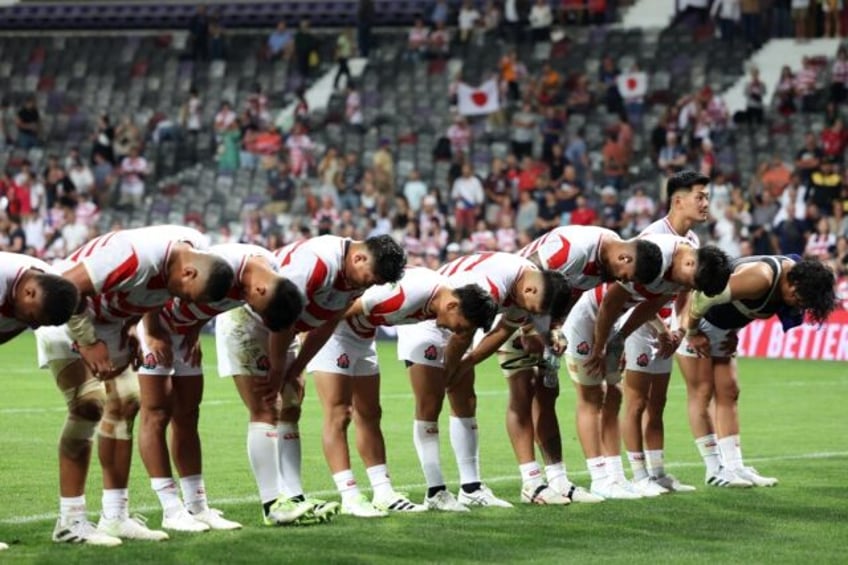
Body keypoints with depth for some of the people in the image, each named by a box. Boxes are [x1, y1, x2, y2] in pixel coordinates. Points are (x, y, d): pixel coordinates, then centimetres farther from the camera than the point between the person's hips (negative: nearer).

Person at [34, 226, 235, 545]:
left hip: (111, 323, 9)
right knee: (89, 405, -17)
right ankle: (70, 522, -13)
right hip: (66, 317, -9)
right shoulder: (139, 256, -37)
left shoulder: (198, 249, -10)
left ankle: (115, 516, 12)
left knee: (124, 405, 5)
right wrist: (88, 343, -25)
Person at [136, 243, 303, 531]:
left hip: (185, 328, 8)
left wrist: (195, 333, 5)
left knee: (187, 418, 8)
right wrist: (153, 335, -19)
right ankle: (172, 511, -8)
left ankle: (197, 507, 10)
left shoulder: (270, 267, -10)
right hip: (153, 321, -8)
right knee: (157, 413, -7)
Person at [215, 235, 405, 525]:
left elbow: (326, 325, 4)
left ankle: (293, 497, 7)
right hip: (245, 319, -9)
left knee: (289, 412, 6)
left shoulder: (357, 275, -5)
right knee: (265, 412, -12)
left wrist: (293, 372, 0)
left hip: (279, 330, 9)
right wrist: (278, 372, -15)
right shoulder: (318, 261, -33)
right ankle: (274, 504, -13)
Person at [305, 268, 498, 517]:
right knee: (338, 415, -11)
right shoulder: (409, 295, -34)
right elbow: (348, 310, -27)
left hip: (362, 335, 10)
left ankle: (384, 494, 12)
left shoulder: (439, 293, -6)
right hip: (330, 327, -10)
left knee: (369, 415, 10)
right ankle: (350, 498, -14)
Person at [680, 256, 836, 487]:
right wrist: (693, 333, -19)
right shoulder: (760, 278, -34)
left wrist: (734, 333, 4)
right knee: (702, 393, -7)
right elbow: (704, 297, -32)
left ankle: (734, 467, 4)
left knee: (728, 393, 5)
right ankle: (715, 471, -6)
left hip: (723, 329, 9)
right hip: (694, 321, -9)